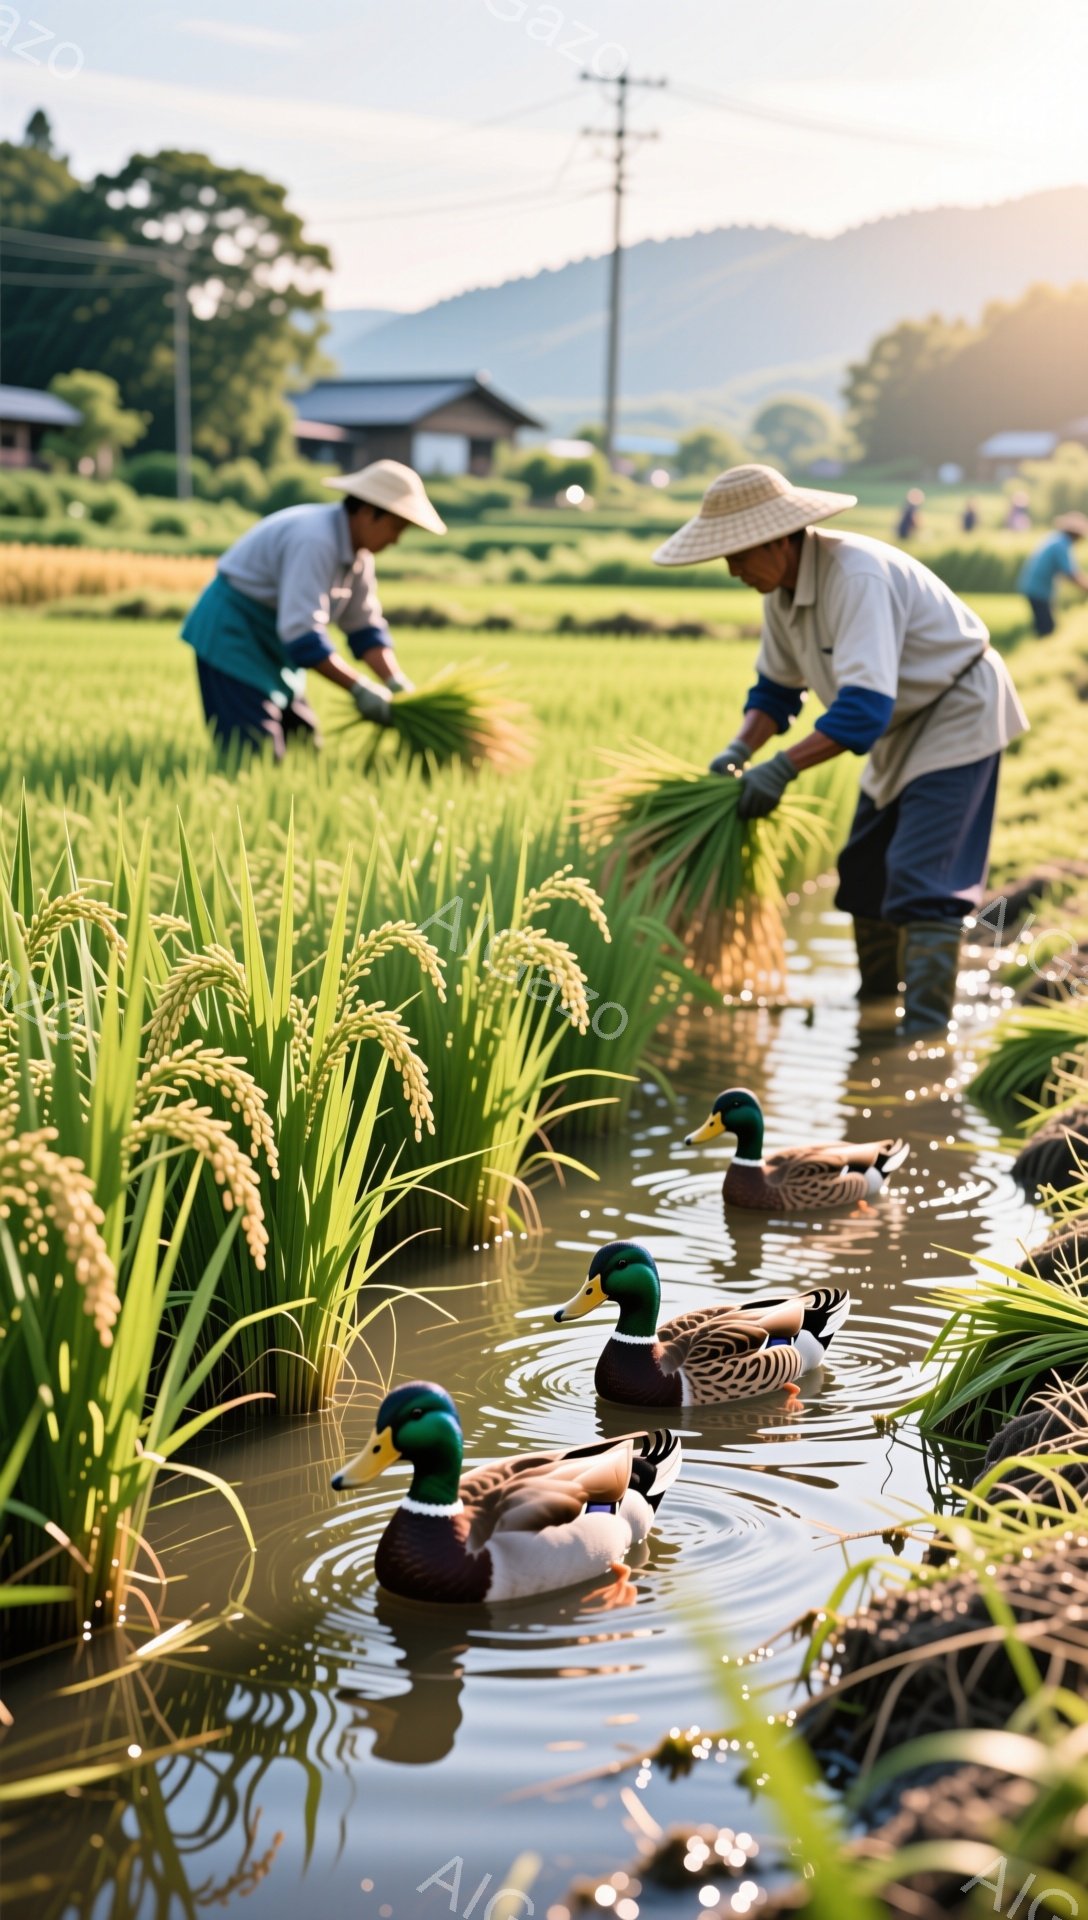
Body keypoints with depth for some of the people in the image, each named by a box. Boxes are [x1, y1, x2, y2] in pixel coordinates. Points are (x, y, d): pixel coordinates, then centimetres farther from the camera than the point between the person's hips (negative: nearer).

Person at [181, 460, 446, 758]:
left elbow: (364, 629, 6)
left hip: (270, 640, 10)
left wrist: (396, 683, -8)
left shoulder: (358, 551, 4)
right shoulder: (315, 540, -26)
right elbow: (302, 634, -32)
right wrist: (359, 688, -32)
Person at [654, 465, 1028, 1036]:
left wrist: (783, 768, -43)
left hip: (958, 713, -9)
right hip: (903, 726, 9)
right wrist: (739, 750, -12)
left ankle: (925, 1035, -16)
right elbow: (776, 687, 6)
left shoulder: (856, 577, -33)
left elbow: (865, 707, -40)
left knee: (920, 877, -17)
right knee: (863, 872, 12)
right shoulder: (782, 587, -4)